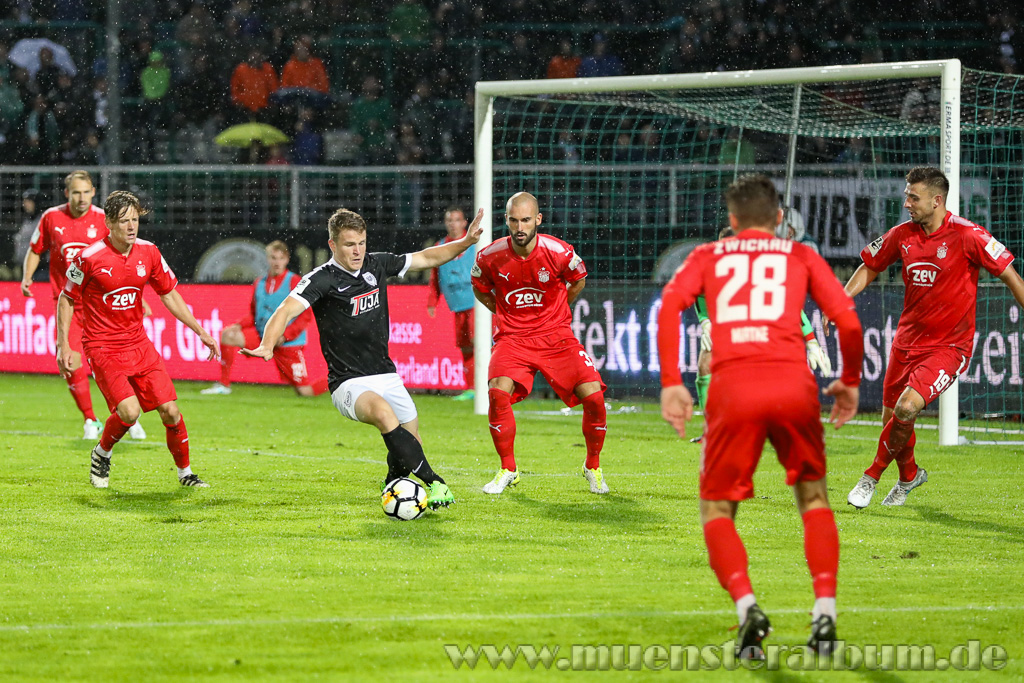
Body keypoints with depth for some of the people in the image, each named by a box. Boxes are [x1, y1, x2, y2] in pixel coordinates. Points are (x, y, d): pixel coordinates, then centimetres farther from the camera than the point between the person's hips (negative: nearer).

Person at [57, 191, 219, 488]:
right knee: (129, 411, -21)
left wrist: (200, 331, 10)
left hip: (138, 343, 4)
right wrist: (63, 345, -7)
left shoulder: (148, 253, 0)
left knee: (170, 410, -3)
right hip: (103, 347, -4)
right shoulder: (89, 258, -13)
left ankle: (185, 472, 16)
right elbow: (67, 299, -1)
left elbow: (169, 294, 12)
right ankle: (102, 454, 9)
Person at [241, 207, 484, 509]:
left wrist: (465, 242, 11)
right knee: (382, 411, -36)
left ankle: (393, 484, 38)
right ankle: (434, 483, -33)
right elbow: (287, 310, -26)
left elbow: (426, 258, 18)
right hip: (349, 383, -6)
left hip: (386, 376, 7)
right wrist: (267, 346, -43)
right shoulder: (322, 280, -13)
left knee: (411, 445, 5)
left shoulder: (376, 264, 5)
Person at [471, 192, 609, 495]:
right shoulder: (490, 256, -10)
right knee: (498, 392, -26)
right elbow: (479, 289, 13)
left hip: (556, 335, 0)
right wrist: (506, 313, 10)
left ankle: (593, 467, 12)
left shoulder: (559, 252, -13)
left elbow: (578, 280, 10)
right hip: (512, 338, 0)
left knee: (593, 396, -15)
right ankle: (508, 470, -5)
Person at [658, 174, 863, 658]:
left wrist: (670, 383, 2)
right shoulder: (800, 256, 21)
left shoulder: (707, 256, 22)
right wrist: (850, 381, 23)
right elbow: (847, 318, 9)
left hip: (732, 387, -1)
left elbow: (669, 305, 3)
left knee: (716, 511, 12)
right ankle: (825, 609, 4)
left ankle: (746, 605, -12)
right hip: (793, 383, 1)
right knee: (813, 497, 21)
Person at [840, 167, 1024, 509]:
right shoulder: (903, 235, 0)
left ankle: (872, 476, -2)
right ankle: (909, 475, 40)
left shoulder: (966, 235, -15)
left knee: (907, 407, -24)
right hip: (908, 340, 6)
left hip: (949, 346, -6)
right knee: (893, 419, 10)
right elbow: (870, 267, 15)